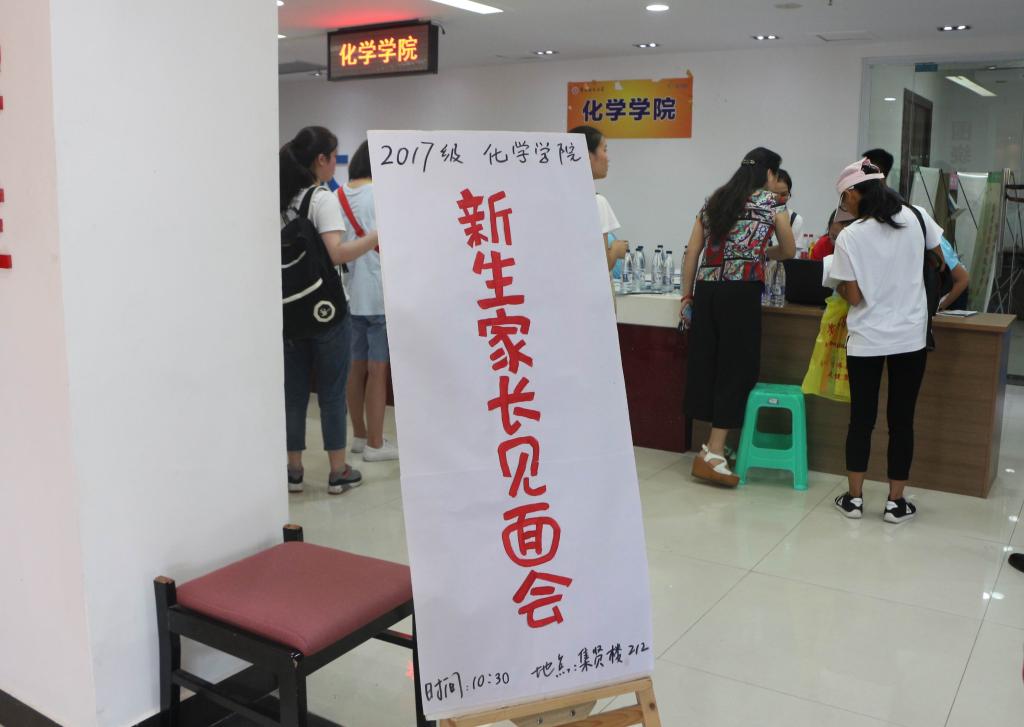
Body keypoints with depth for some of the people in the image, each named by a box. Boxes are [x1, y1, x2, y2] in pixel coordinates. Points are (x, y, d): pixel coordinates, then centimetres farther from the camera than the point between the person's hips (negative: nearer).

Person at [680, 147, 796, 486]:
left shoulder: (714, 200, 18)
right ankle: (714, 452, -5)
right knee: (737, 368, -2)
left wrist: (687, 296, 16)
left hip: (707, 289, 6)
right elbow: (789, 251, 16)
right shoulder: (771, 203, 6)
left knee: (705, 362, 10)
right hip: (741, 291, -5)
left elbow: (692, 251, 13)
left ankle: (712, 444, 18)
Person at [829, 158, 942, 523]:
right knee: (902, 420, 9)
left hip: (867, 340, -2)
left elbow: (854, 296, -8)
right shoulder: (916, 218, -1)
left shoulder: (849, 237, -11)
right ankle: (896, 502, 16)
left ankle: (854, 498, 16)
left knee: (861, 418, 9)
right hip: (910, 337, 2)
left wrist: (838, 285, 12)